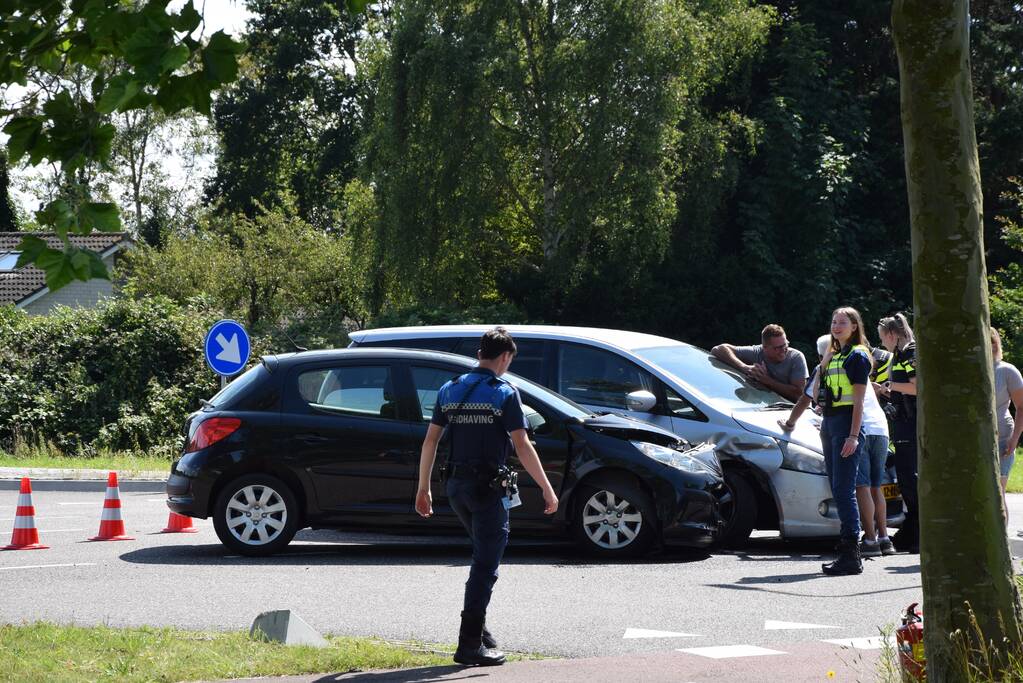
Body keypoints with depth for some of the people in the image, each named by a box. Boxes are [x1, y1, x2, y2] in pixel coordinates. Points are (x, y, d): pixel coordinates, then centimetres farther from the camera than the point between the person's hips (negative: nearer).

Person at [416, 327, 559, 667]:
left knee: (484, 557, 23)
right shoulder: (504, 393, -10)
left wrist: (423, 488, 14)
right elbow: (522, 447, -13)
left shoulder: (450, 390, 8)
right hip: (487, 487, -6)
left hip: (455, 486, 6)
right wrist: (547, 489, -7)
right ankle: (470, 644, -6)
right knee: (485, 565, -3)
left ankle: (477, 628, 24)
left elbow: (430, 441, 8)